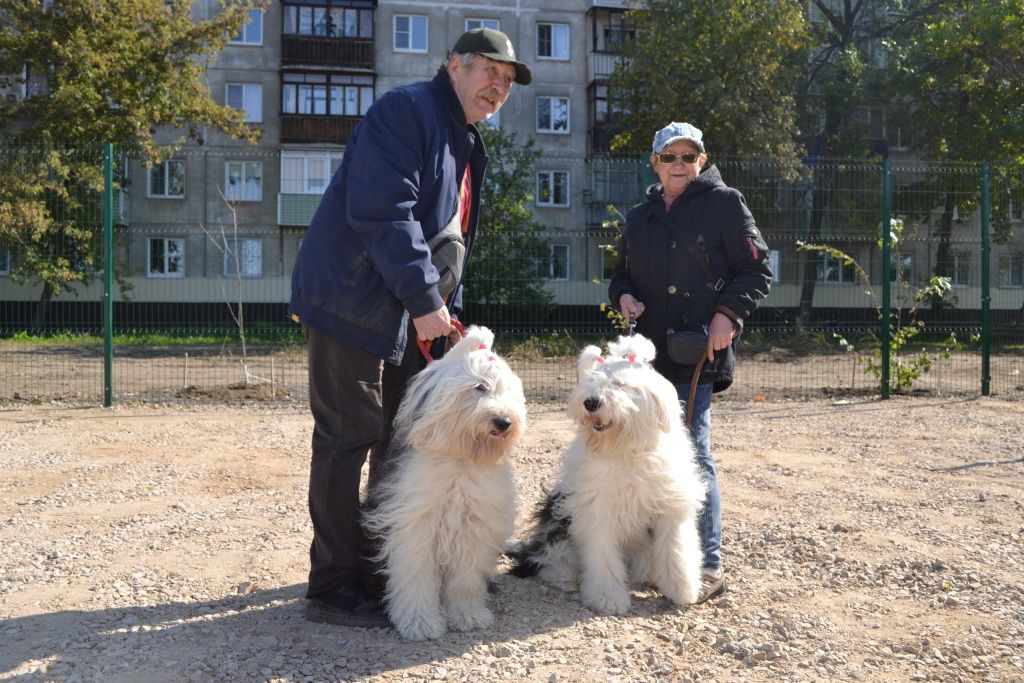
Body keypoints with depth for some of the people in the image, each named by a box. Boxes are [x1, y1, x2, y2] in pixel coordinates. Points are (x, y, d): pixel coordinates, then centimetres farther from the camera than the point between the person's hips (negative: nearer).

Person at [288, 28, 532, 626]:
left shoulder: (468, 146, 19)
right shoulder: (407, 110, -11)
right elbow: (383, 211, -23)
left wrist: (445, 311, 13)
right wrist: (425, 300, -23)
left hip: (409, 315, 10)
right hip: (353, 303, -10)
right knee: (349, 438, -6)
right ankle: (335, 587, 4)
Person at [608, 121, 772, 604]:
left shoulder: (724, 203, 1)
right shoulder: (639, 216, 18)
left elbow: (757, 270, -1)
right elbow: (622, 272, 24)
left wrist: (727, 314, -15)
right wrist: (623, 296, 1)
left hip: (697, 351, -6)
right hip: (650, 351, 6)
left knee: (692, 453, -11)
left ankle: (709, 565, -3)